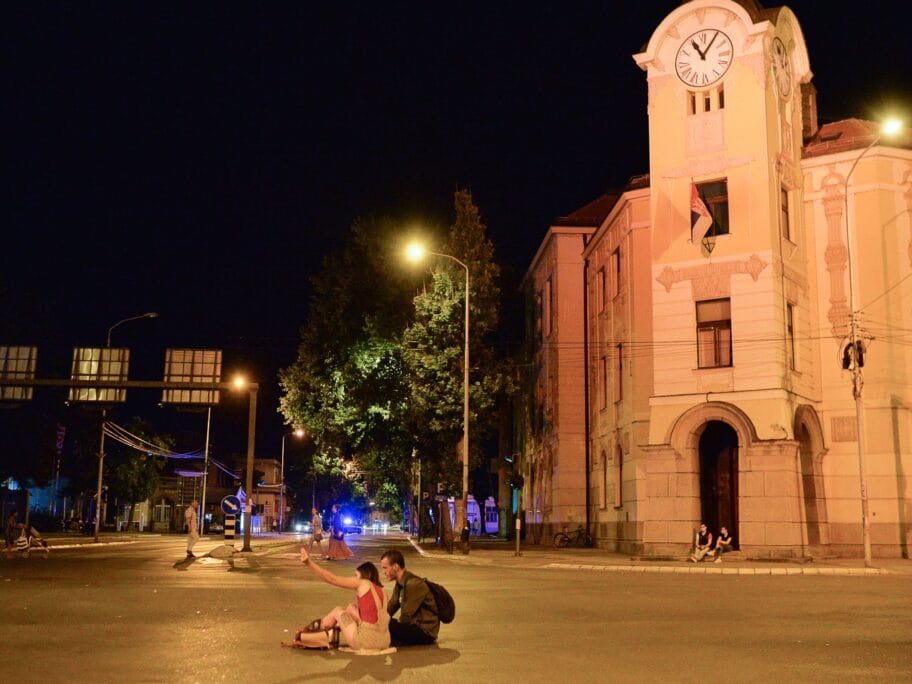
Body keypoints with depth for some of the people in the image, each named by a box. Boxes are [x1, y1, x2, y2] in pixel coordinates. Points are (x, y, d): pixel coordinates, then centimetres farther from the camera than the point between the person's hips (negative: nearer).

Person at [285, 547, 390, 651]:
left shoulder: (363, 583, -1)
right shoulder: (381, 591, 16)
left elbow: (332, 579, -1)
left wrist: (309, 563, -1)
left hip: (366, 641, -7)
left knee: (338, 611, 17)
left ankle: (301, 637, 33)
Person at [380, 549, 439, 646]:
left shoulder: (413, 584, -21)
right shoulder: (400, 584, 9)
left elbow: (405, 618, -19)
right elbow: (390, 609, 11)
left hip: (425, 632, -10)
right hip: (414, 625, 10)